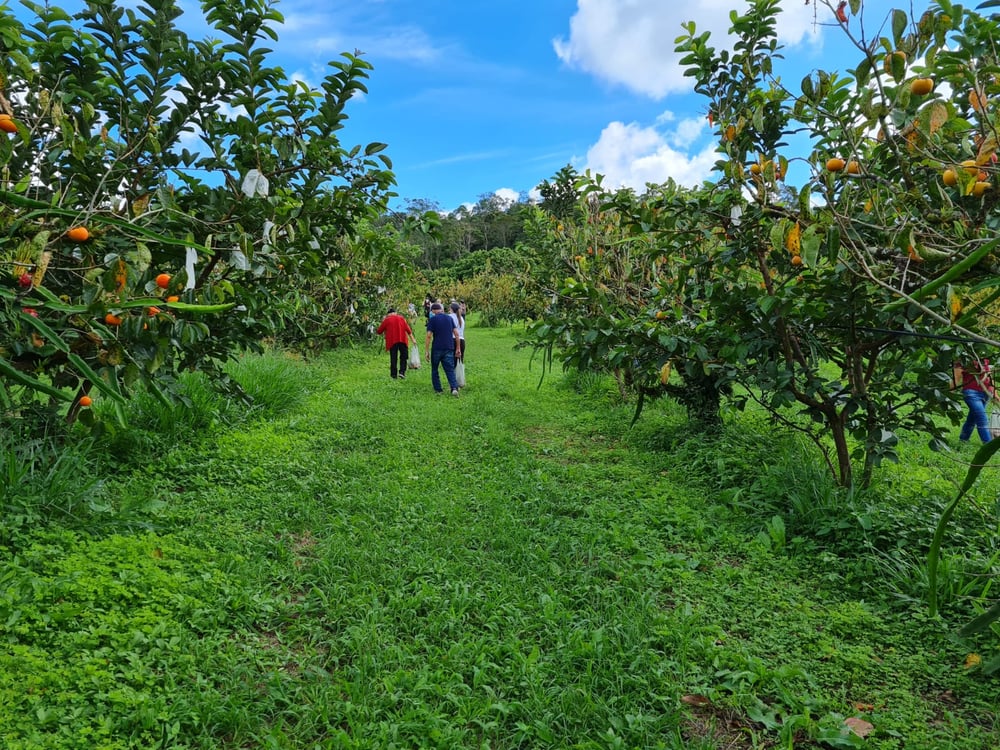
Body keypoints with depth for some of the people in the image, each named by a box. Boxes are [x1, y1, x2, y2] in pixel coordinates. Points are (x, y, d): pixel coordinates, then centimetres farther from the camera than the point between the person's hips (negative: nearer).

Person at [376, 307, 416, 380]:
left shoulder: (386, 320, 4)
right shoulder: (401, 318, 8)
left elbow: (379, 331, 8)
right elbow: (408, 329, 2)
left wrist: (382, 322, 23)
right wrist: (413, 339, 4)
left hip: (392, 341, 0)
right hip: (402, 340, 1)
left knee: (393, 358, 6)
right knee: (404, 356, 10)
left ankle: (393, 375, 6)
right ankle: (402, 372, -4)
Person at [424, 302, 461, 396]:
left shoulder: (432, 319, -3)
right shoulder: (450, 318, 8)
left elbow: (429, 336, -10)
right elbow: (456, 334, 4)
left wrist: (427, 351, -6)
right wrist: (458, 348, 10)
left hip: (436, 349, -2)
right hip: (449, 348, 2)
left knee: (434, 370, 16)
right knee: (450, 370, 0)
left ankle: (438, 389, 18)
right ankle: (454, 387, -20)